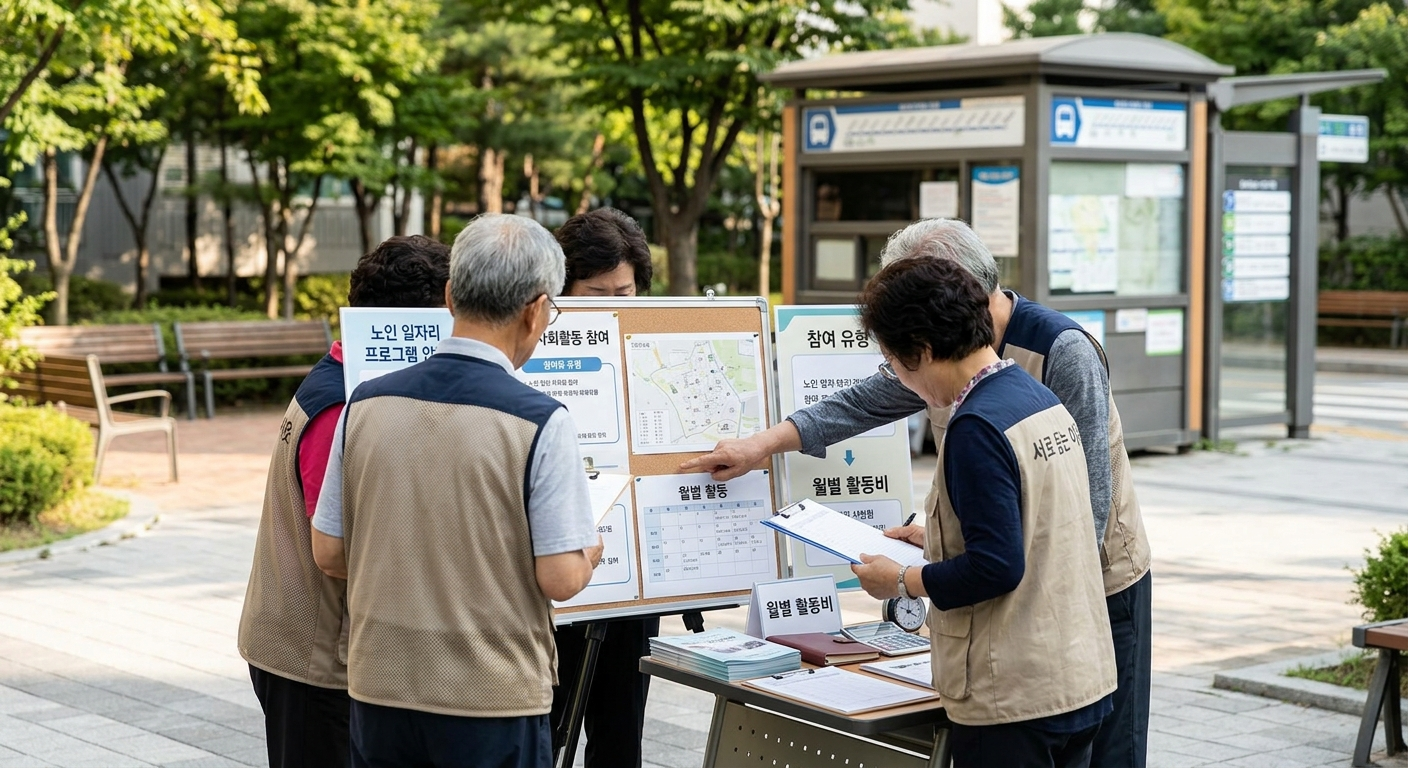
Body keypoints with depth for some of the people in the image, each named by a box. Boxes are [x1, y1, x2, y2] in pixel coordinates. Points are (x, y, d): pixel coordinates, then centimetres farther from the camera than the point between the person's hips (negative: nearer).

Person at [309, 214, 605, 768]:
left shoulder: (367, 403, -2)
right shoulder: (540, 422, -16)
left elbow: (327, 552, 4)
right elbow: (561, 579, -15)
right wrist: (590, 551, 7)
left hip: (380, 687, 4)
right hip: (492, 701, -4)